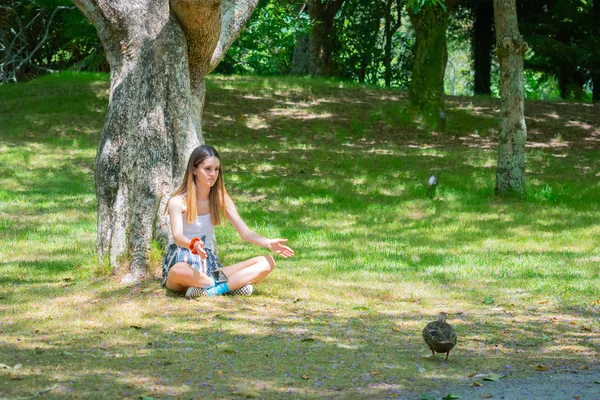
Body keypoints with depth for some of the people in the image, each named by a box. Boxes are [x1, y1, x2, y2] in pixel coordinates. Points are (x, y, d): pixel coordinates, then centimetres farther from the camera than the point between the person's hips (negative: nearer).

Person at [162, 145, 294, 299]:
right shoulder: (178, 201, -9)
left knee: (267, 263, -13)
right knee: (180, 270, -44)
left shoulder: (220, 199, 6)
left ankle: (212, 290, -30)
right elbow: (177, 237, -24)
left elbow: (245, 232, -1)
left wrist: (269, 243, -21)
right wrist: (193, 244, -48)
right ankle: (234, 284, -25)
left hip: (210, 266, 5)